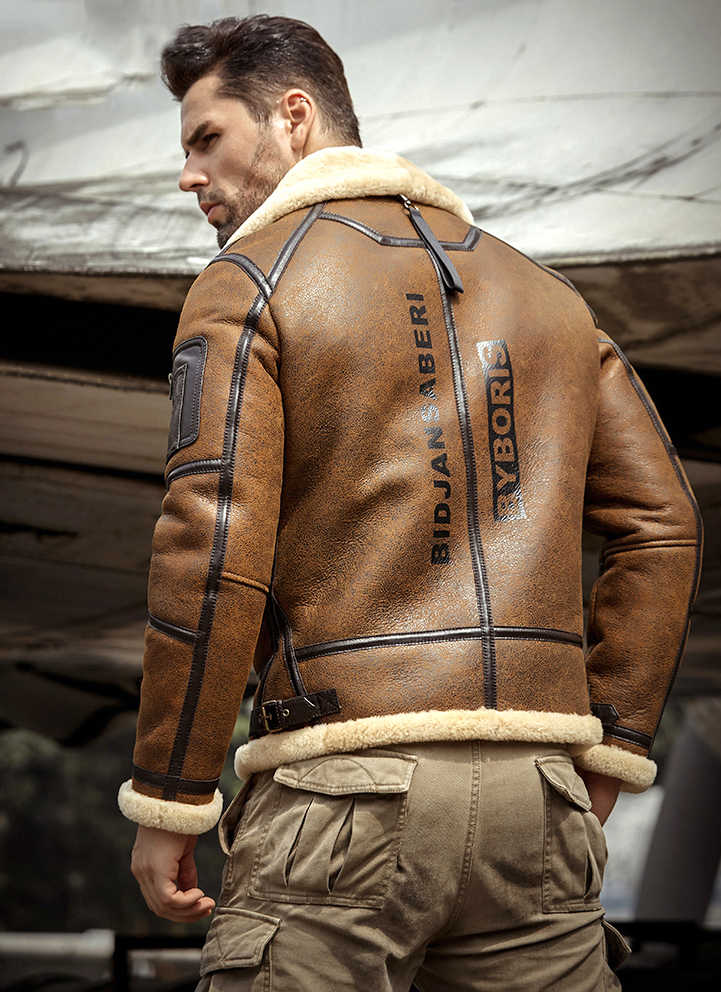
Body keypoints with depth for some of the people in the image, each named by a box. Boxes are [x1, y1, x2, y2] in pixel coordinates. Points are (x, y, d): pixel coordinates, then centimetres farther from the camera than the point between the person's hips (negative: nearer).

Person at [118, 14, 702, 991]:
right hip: (531, 796, 5)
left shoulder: (249, 283, 1)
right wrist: (606, 750, 14)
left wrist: (166, 801, -4)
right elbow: (662, 522, 13)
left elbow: (212, 547, -11)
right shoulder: (544, 292, 19)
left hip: (345, 789, -5)